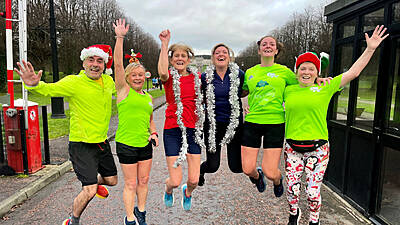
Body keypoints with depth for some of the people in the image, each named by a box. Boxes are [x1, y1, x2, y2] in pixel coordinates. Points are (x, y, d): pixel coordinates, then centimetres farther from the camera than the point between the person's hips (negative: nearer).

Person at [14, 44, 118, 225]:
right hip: (82, 144, -6)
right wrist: (33, 84, -48)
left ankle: (94, 182, 55)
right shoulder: (74, 82, -14)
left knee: (112, 180, 20)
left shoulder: (108, 81, 4)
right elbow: (49, 89, -29)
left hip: (102, 142, 6)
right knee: (90, 191, -8)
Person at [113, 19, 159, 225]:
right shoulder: (124, 91, -4)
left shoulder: (148, 97, 11)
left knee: (143, 181, 15)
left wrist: (154, 133, 4)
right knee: (130, 184, 5)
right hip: (126, 144, -5)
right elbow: (118, 64, -16)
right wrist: (120, 37, -20)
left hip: (145, 145, 5)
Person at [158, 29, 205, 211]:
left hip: (193, 130, 3)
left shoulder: (196, 77, 8)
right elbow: (162, 72, -29)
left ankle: (188, 193, 41)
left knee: (194, 180, 2)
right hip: (173, 130, -3)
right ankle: (168, 190, 38)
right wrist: (164, 44, -26)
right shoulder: (169, 77, -3)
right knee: (175, 181, -1)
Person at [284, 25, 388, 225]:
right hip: (292, 147, 2)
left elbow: (352, 73, -1)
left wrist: (370, 49, -2)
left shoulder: (325, 89, 1)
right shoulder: (288, 91, 5)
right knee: (292, 188, 9)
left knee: (313, 191, 4)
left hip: (317, 148, -1)